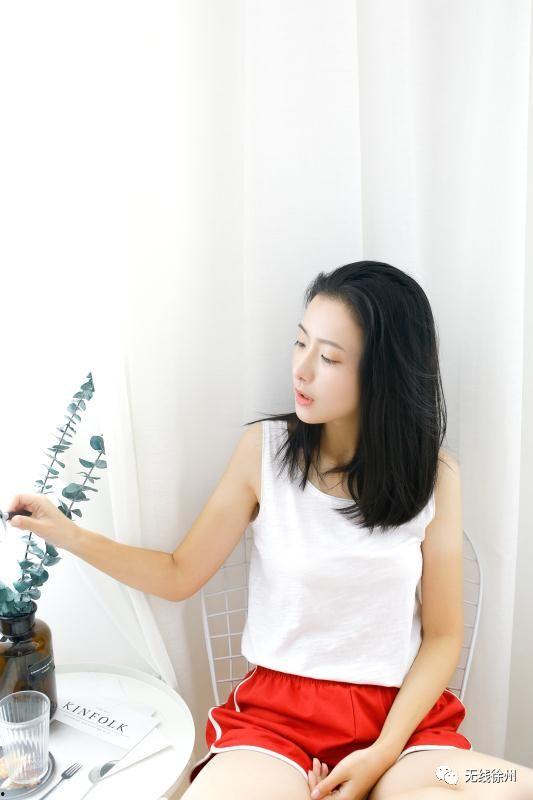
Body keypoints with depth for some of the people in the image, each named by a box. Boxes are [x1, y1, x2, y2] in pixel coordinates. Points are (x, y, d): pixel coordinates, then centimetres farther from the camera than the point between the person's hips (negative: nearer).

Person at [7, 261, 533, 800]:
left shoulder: (432, 476, -3)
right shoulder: (264, 449, -3)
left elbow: (442, 636, 2)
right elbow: (180, 575, 5)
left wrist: (382, 755, -10)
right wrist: (71, 536, -7)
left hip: (400, 715, 2)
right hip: (278, 711, -1)